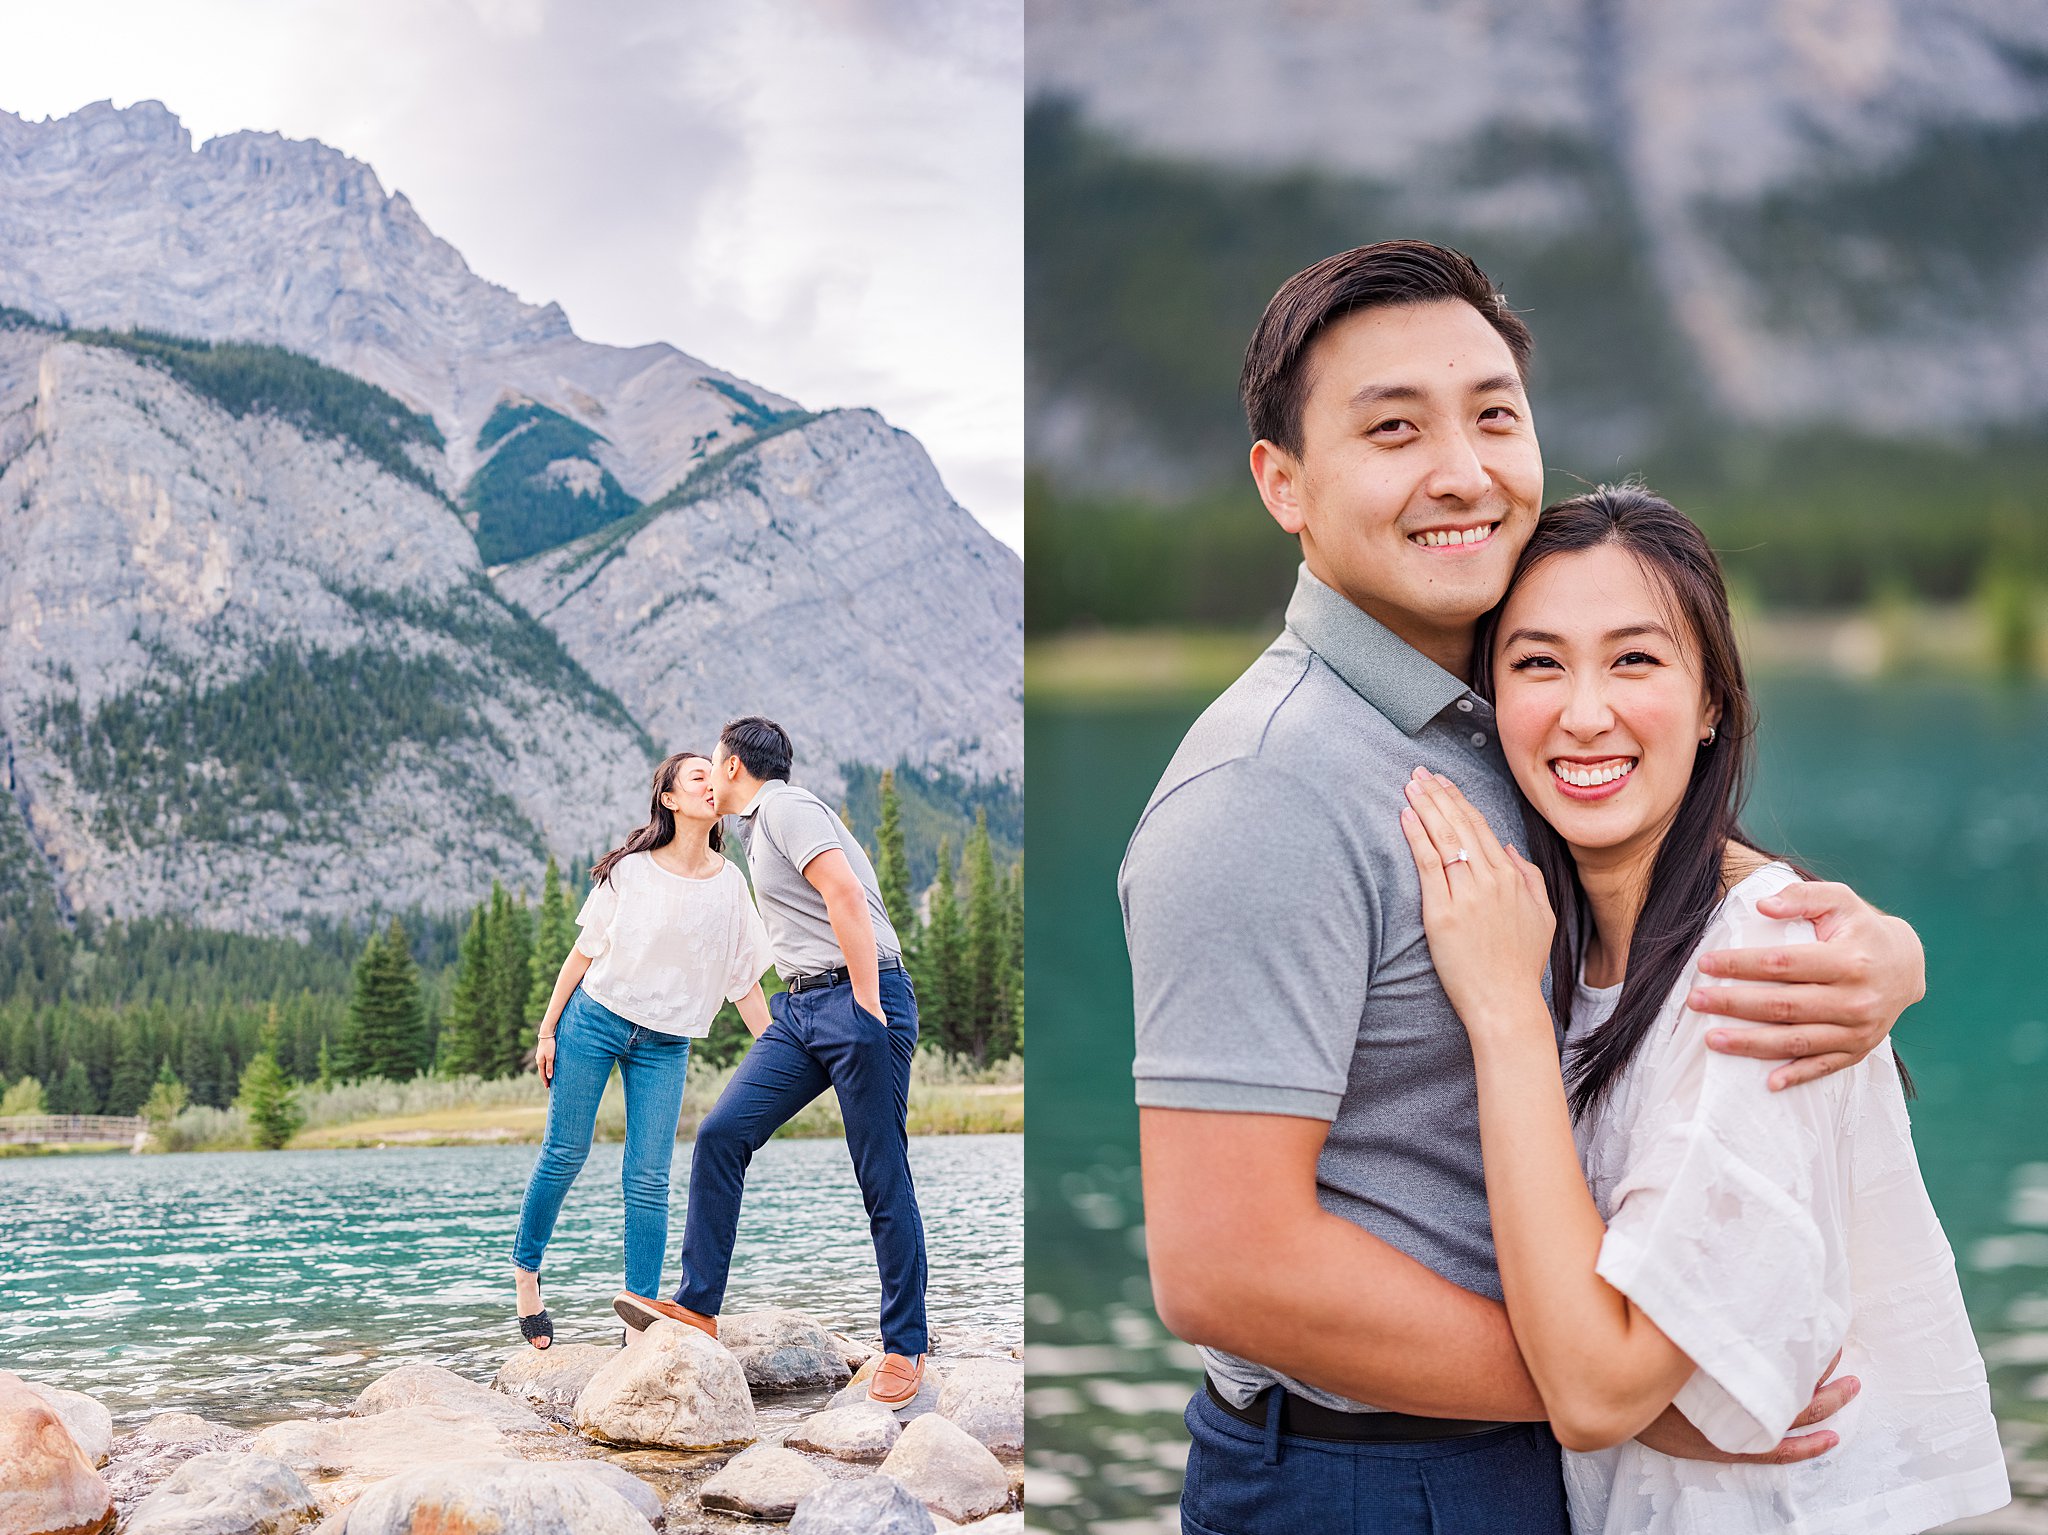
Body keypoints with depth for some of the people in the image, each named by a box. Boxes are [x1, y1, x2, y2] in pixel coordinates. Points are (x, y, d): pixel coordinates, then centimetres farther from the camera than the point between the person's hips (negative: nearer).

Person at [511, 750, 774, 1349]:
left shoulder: (729, 884, 0)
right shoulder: (630, 871, -6)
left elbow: (746, 981, 3)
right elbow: (584, 952, 0)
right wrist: (547, 1030, -1)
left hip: (665, 1046, 2)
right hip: (594, 1022, -2)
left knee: (648, 1180, -3)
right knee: (564, 1154, 2)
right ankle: (525, 1267, 25)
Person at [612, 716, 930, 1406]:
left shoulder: (785, 808, -8)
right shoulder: (760, 825, 23)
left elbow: (845, 894, -20)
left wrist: (868, 1009, -21)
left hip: (858, 999, -9)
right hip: (802, 1008, 9)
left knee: (884, 1180, -3)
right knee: (720, 1134, -2)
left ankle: (905, 1347, 3)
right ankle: (698, 1307, -1)